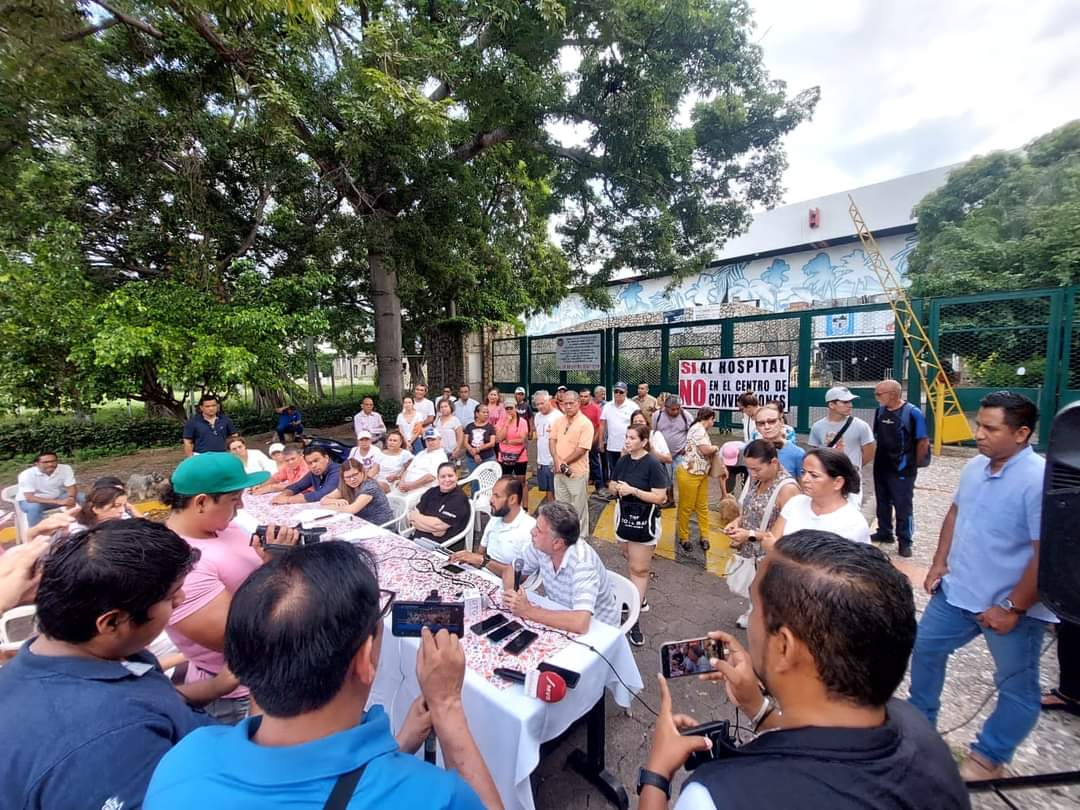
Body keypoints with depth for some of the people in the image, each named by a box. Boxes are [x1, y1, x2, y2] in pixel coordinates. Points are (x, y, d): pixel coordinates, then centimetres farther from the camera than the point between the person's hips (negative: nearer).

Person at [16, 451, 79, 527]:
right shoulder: (27, 474, -27)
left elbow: (72, 487, -16)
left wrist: (71, 499, -40)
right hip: (29, 500, -3)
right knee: (33, 507, -35)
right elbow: (30, 498, -31)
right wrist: (57, 502, -43)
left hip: (57, 496, 3)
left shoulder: (65, 469, -19)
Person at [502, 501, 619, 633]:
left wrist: (528, 611, -33)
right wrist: (510, 593, -20)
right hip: (561, 620, 6)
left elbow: (580, 624, -41)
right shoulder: (541, 546, -14)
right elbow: (511, 569, 1)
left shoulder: (582, 563, -32)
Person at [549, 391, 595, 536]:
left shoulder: (585, 423, -14)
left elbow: (582, 449, -18)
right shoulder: (558, 420, 5)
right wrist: (557, 461, -12)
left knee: (578, 508, 7)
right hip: (559, 471, 6)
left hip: (577, 472, -6)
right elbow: (552, 440, 4)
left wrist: (563, 463, -13)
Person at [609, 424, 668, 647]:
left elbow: (660, 497, -20)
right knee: (632, 562, 19)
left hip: (644, 521, -6)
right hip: (624, 518, 6)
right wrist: (617, 488, -10)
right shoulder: (623, 461, 2)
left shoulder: (653, 464, -17)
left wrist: (633, 490, -25)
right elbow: (611, 485, 13)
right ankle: (640, 598, 40)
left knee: (639, 569, 0)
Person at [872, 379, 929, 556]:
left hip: (902, 470, -6)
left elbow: (923, 442, -10)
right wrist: (878, 458, 11)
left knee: (903, 506, 4)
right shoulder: (880, 411, 3)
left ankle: (904, 541, 17)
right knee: (882, 502, 17)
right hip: (880, 468, 6)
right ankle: (884, 533, 33)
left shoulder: (912, 413, -15)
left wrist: (913, 465, -2)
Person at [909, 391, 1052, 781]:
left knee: (1017, 687, 14)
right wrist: (939, 564, 8)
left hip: (1010, 607, -7)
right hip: (957, 591, 8)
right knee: (925, 648, 20)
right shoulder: (975, 466, -1)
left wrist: (1013, 608, -19)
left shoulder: (1039, 480, -24)